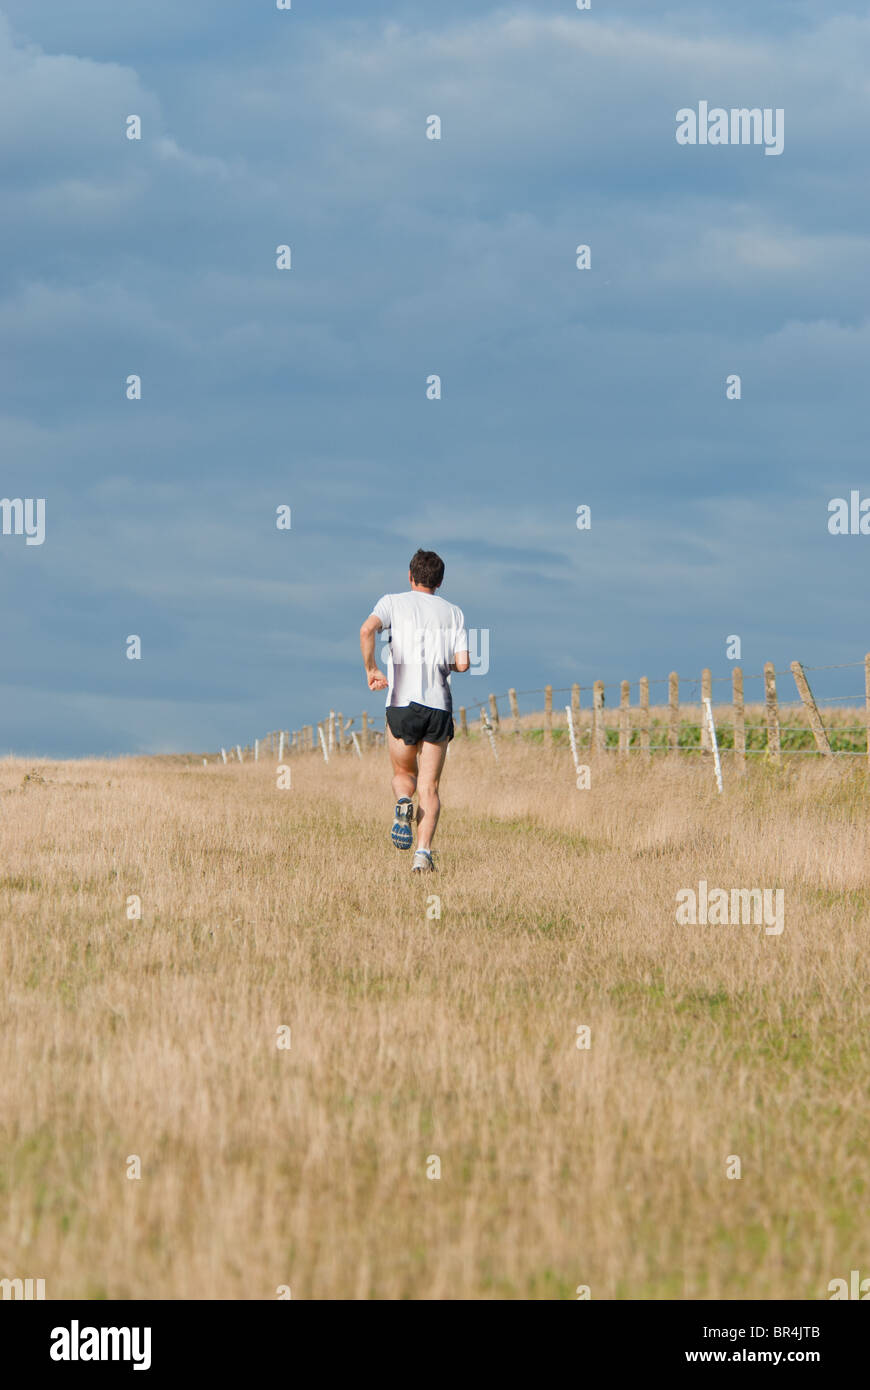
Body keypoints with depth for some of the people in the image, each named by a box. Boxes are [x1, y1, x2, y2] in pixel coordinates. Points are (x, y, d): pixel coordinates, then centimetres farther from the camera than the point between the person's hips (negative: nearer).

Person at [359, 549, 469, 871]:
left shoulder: (393, 603, 6)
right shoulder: (454, 613, 11)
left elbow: (367, 629, -15)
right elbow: (462, 663, 1)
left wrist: (371, 669, -3)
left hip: (402, 702, -1)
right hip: (439, 705, 1)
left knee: (403, 773, 19)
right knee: (429, 787, 3)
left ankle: (403, 803, -15)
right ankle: (423, 851, -15)